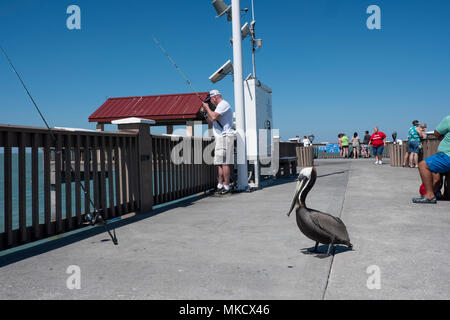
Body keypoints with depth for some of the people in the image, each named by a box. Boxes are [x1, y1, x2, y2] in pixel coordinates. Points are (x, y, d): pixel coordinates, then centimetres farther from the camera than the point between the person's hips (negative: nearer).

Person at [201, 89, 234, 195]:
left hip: (225, 137, -11)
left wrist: (207, 108, -5)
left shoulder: (223, 104, -7)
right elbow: (212, 122, 29)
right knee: (219, 162, 10)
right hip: (220, 138, 11)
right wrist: (205, 113, 17)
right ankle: (220, 185, 14)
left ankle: (226, 186, -11)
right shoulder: (220, 106, 26)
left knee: (225, 162, -12)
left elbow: (214, 117, -21)